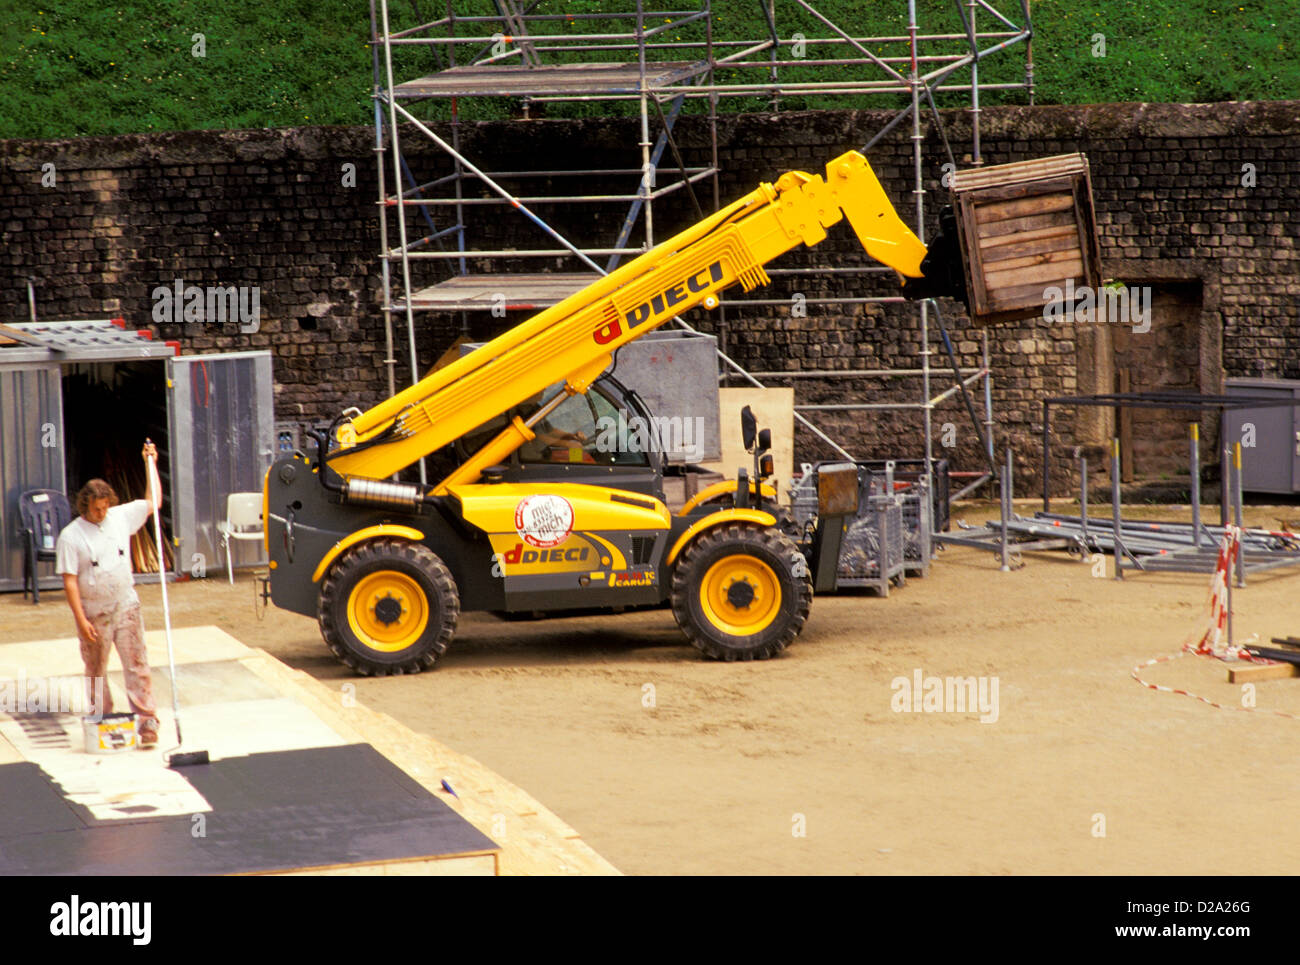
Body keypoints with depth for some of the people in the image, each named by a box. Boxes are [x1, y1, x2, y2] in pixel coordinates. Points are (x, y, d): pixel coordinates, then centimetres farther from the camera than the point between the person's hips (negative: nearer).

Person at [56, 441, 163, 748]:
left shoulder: (121, 517, 3)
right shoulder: (71, 536, -10)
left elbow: (153, 502, 18)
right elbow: (70, 581, -11)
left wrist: (151, 464, 13)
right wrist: (81, 619, -15)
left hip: (126, 607, 2)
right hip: (94, 613, -2)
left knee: (137, 665, -5)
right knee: (96, 671, 8)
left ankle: (147, 722, -6)